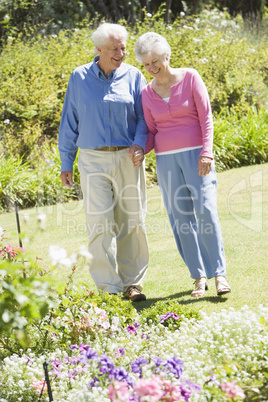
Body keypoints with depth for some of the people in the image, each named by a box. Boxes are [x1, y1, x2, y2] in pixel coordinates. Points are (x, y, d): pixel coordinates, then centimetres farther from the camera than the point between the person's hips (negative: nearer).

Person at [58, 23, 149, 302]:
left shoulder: (133, 76, 5)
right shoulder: (80, 78, 5)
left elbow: (144, 117, 8)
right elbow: (69, 122, 9)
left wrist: (140, 144, -12)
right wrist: (66, 163, 7)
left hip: (128, 158, 1)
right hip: (93, 160, -1)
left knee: (132, 221, 3)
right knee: (100, 224, -7)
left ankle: (132, 282, 16)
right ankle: (108, 288, -4)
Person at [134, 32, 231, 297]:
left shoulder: (190, 78, -2)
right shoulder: (147, 93, 7)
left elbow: (206, 117, -5)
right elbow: (152, 132, 12)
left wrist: (206, 153, -15)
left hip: (195, 154, -3)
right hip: (166, 159, 3)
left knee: (206, 211, -13)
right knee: (181, 218, 0)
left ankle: (219, 273, -6)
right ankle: (199, 277, 7)